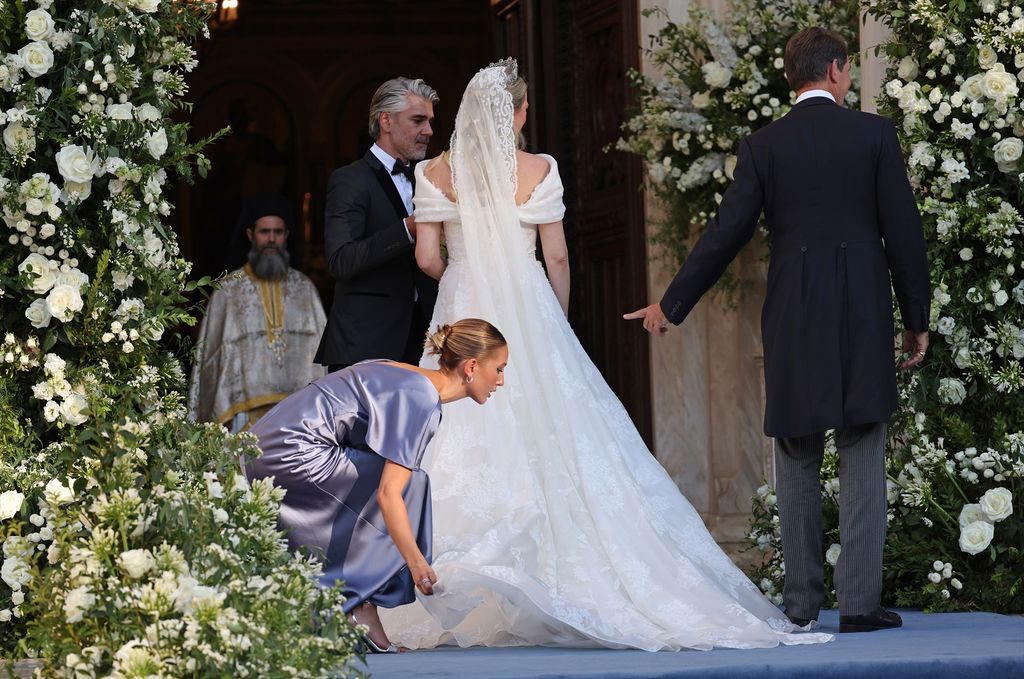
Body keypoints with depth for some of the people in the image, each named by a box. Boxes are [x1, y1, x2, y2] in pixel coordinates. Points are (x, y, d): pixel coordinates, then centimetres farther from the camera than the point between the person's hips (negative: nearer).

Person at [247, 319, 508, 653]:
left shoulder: (410, 380, 15)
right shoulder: (421, 399, -15)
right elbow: (388, 493, -20)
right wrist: (417, 562, -16)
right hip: (292, 453, -10)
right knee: (408, 483, -9)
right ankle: (360, 606, -4)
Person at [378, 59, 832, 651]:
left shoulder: (438, 174, 0)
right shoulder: (538, 171, -2)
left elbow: (428, 257, -1)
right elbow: (557, 258, 0)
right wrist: (558, 321, 15)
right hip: (528, 317, -1)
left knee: (468, 454, 0)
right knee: (545, 444, 2)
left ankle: (461, 606, -4)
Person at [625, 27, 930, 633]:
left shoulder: (764, 146, 2)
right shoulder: (875, 133, -1)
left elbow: (725, 236, 0)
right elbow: (904, 231, -2)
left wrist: (672, 306, 10)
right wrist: (916, 319, 7)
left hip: (793, 320, 2)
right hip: (864, 317, -1)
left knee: (797, 462, 9)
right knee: (863, 458, 0)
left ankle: (802, 601, 10)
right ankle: (860, 601, -4)